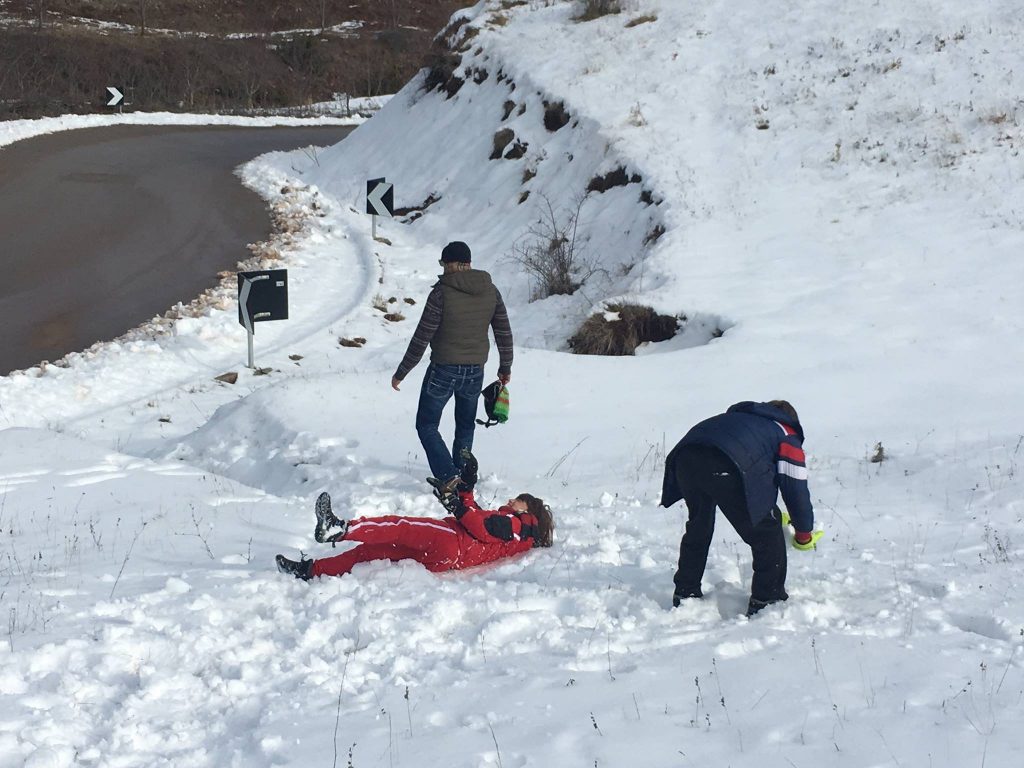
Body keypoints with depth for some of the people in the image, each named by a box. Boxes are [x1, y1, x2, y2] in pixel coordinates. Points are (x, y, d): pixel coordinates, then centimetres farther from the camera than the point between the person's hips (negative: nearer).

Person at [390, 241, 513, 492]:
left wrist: (401, 373, -4)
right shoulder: (490, 291, 0)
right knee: (465, 426, 22)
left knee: (427, 425, 6)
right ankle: (462, 476, 24)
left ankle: (448, 477, -11)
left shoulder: (442, 292, -16)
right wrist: (505, 367, 23)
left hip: (443, 370, -5)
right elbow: (504, 333, 7)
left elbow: (422, 338, -13)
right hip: (475, 372, 5)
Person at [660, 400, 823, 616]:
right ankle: (767, 600, 13)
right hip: (725, 468, -6)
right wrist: (804, 534, 33)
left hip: (684, 458, 6)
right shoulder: (788, 437, 26)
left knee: (698, 526, 30)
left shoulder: (734, 416, 42)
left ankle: (685, 594, 37)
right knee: (766, 531, 13)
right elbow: (795, 488, 20)